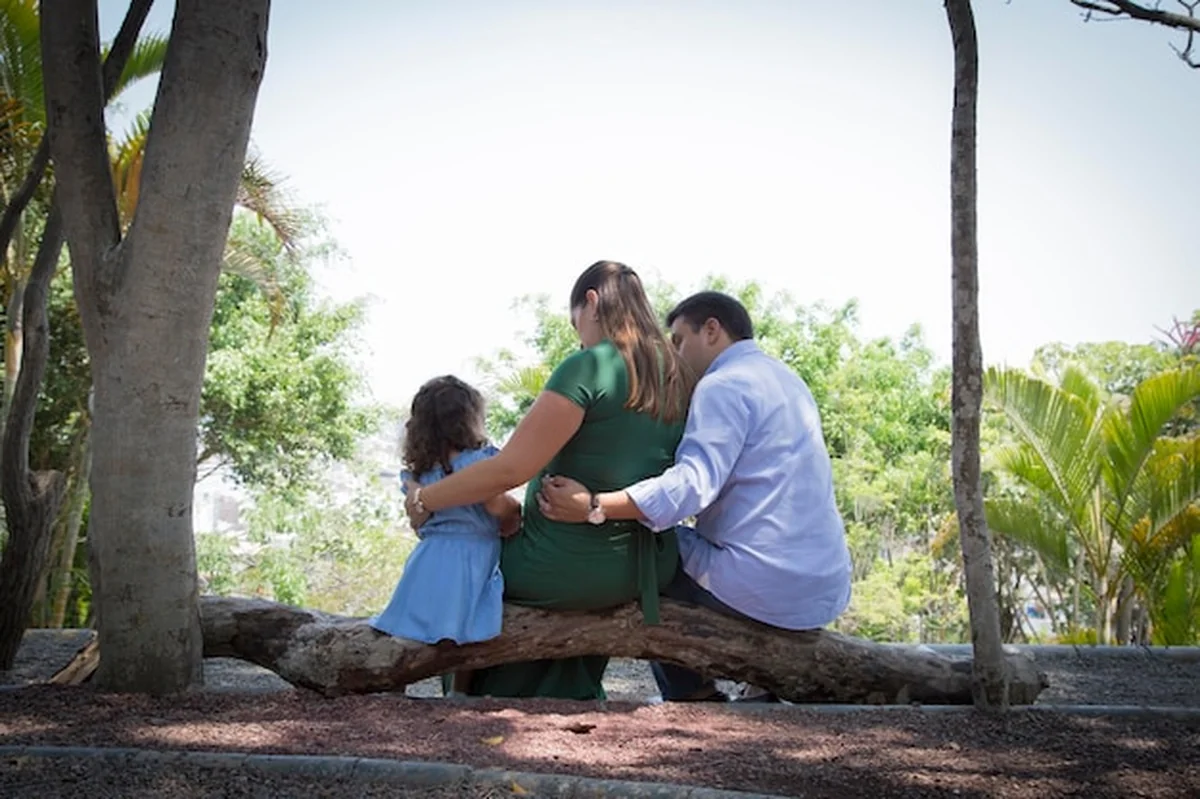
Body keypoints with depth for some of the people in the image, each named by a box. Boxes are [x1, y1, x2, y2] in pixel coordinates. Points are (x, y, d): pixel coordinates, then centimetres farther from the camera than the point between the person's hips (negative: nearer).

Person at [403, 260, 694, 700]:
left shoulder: (588, 367, -16)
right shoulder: (677, 377, 5)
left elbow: (510, 469, -18)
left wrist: (425, 498, -7)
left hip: (571, 566, -7)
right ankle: (572, 696, 31)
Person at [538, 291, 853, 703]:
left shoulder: (724, 384, -11)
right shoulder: (786, 380, 18)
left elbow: (693, 484, -25)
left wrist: (593, 507, -30)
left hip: (764, 588, -9)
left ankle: (697, 699, 13)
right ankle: (767, 687, 24)